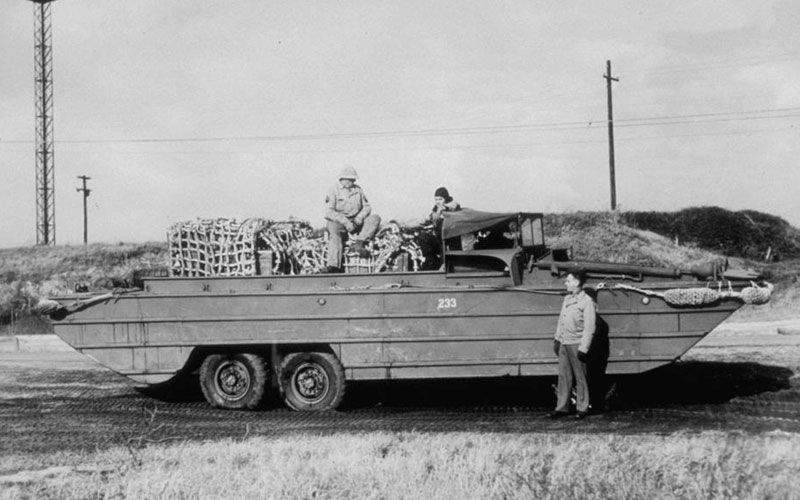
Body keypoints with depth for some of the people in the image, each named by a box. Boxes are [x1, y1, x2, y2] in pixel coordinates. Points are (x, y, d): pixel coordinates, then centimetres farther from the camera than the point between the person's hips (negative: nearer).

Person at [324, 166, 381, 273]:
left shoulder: (358, 189, 11)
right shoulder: (334, 191, -4)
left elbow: (367, 207, 12)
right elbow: (329, 212, -14)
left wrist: (360, 217, -11)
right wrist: (345, 221, -24)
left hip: (356, 222, 5)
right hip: (338, 222, -5)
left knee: (375, 218, -16)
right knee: (334, 232, -38)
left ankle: (358, 244, -35)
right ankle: (333, 266, -51)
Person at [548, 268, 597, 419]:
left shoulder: (587, 302, -10)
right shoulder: (567, 299, 14)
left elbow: (589, 328, -13)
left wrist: (583, 349, -17)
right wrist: (557, 339, 18)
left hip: (577, 345, -7)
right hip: (564, 344, 7)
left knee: (580, 377, 1)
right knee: (564, 376, 7)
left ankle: (582, 408, 9)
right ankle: (562, 407, 11)